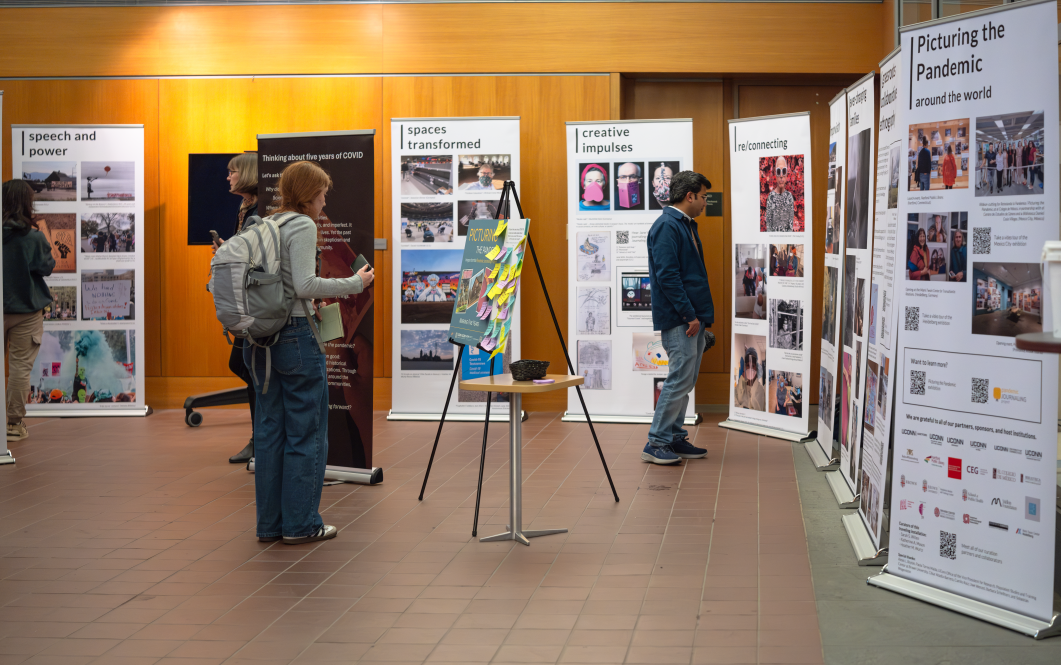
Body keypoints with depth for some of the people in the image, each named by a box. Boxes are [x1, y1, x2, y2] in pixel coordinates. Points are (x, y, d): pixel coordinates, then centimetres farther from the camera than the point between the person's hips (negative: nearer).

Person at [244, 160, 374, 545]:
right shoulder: (302, 226, -9)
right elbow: (305, 285, -19)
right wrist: (354, 284, -9)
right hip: (296, 336, -8)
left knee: (269, 430, 11)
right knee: (306, 431, 1)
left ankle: (269, 523, 17)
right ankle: (301, 524, 6)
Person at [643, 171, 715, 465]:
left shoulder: (687, 226, 17)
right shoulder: (667, 226, -13)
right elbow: (667, 275, -20)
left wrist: (702, 317, 18)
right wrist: (689, 315, -20)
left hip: (693, 319, 10)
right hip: (677, 320, -10)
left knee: (686, 381, 12)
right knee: (679, 380, -9)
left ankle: (675, 439, 19)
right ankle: (656, 443, -4)